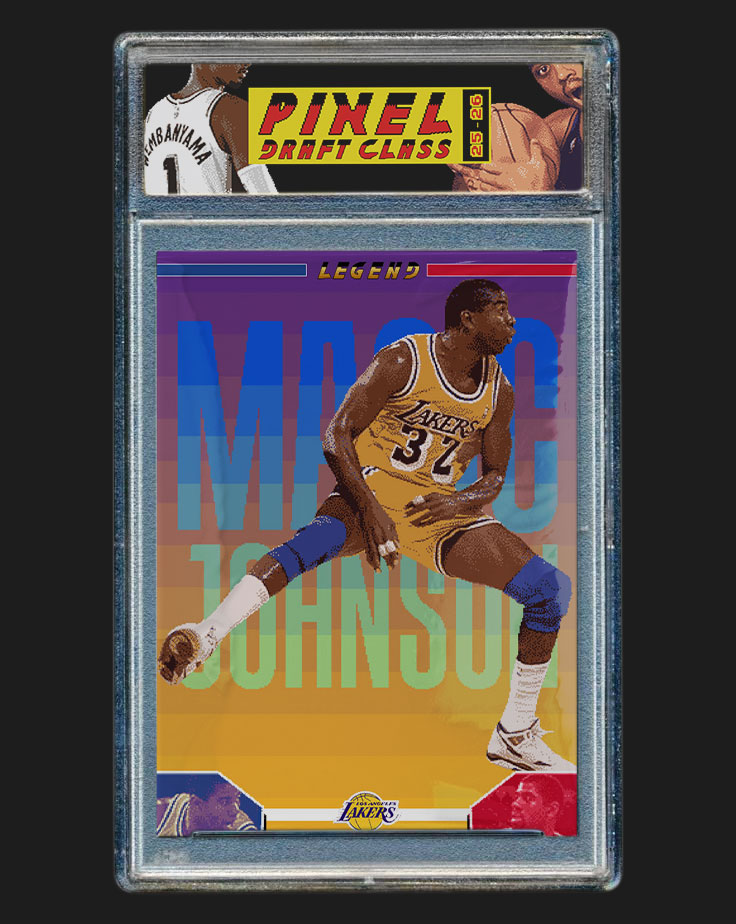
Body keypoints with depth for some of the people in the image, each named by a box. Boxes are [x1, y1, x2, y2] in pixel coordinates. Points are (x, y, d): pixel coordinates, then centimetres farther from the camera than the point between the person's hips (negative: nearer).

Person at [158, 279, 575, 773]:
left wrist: (462, 501, -9)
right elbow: (337, 434, -13)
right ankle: (205, 636, -54)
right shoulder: (402, 361, -11)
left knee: (552, 587, -7)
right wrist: (369, 508, -24)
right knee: (320, 539, -41)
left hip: (441, 507, 5)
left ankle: (516, 736, 4)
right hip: (373, 490, -5)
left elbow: (496, 474, 15)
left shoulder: (499, 391, 6)